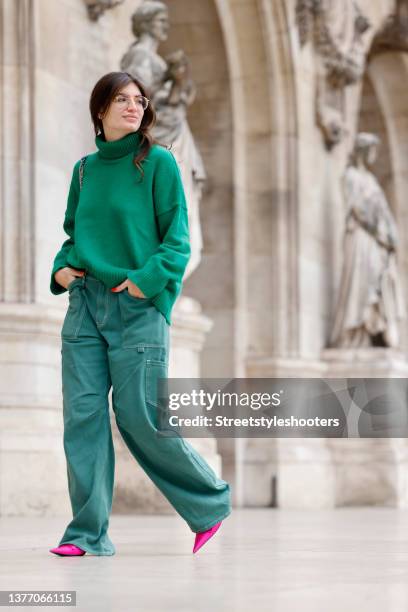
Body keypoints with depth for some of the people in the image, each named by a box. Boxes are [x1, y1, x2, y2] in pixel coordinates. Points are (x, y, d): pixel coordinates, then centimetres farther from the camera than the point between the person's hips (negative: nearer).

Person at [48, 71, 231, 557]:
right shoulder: (85, 169, 12)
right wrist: (62, 267, 3)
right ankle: (88, 532, 5)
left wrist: (146, 280, -17)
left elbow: (177, 238, -5)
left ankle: (210, 503, 15)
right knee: (83, 416, -1)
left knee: (140, 417, -5)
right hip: (85, 302, 5)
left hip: (138, 305, -5)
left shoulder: (158, 162, -2)